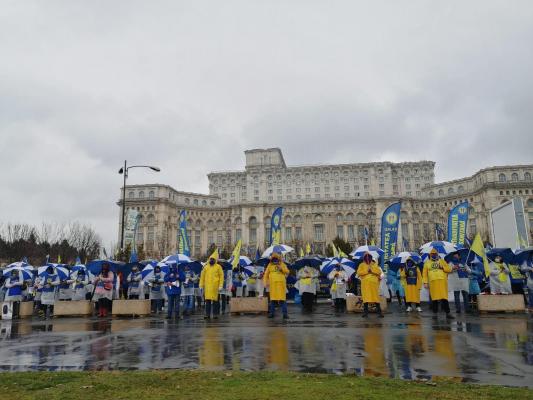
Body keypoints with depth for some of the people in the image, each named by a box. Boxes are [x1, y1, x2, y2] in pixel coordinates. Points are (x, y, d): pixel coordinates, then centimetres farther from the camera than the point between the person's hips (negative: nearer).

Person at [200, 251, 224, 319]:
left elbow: (221, 276, -1)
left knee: (215, 300, 2)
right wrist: (201, 285, 8)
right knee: (207, 300, 3)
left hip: (215, 287, -3)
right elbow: (202, 276, 13)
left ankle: (215, 314, 10)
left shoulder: (218, 267, 1)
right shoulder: (206, 267, 10)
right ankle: (207, 314, 8)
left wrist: (220, 285, -7)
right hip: (207, 286, 3)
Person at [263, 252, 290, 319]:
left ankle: (285, 313, -2)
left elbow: (287, 272, 3)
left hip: (281, 283, -1)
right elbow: (266, 274, 13)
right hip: (273, 284, 1)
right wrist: (266, 282, 3)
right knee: (272, 299, 4)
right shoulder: (270, 265, 13)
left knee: (282, 299, -4)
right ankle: (271, 313, 12)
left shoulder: (282, 264, 12)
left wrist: (281, 268, -11)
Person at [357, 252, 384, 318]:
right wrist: (366, 271, -11)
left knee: (376, 297, -5)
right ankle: (365, 312, 1)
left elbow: (379, 271, 1)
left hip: (374, 283, 0)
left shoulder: (375, 264, 15)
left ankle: (379, 312, -1)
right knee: (365, 298, -3)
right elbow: (359, 272, -2)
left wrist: (372, 270, -10)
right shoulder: (361, 265, 13)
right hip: (365, 283, 0)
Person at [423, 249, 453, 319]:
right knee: (434, 298, 2)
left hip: (442, 281, 0)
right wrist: (425, 282, 3)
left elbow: (449, 269, 12)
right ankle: (435, 313, 11)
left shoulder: (441, 261, 16)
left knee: (444, 298, -4)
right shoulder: (427, 262, 15)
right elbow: (424, 273, 12)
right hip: (433, 282, 1)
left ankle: (447, 313, -1)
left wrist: (443, 267, -6)